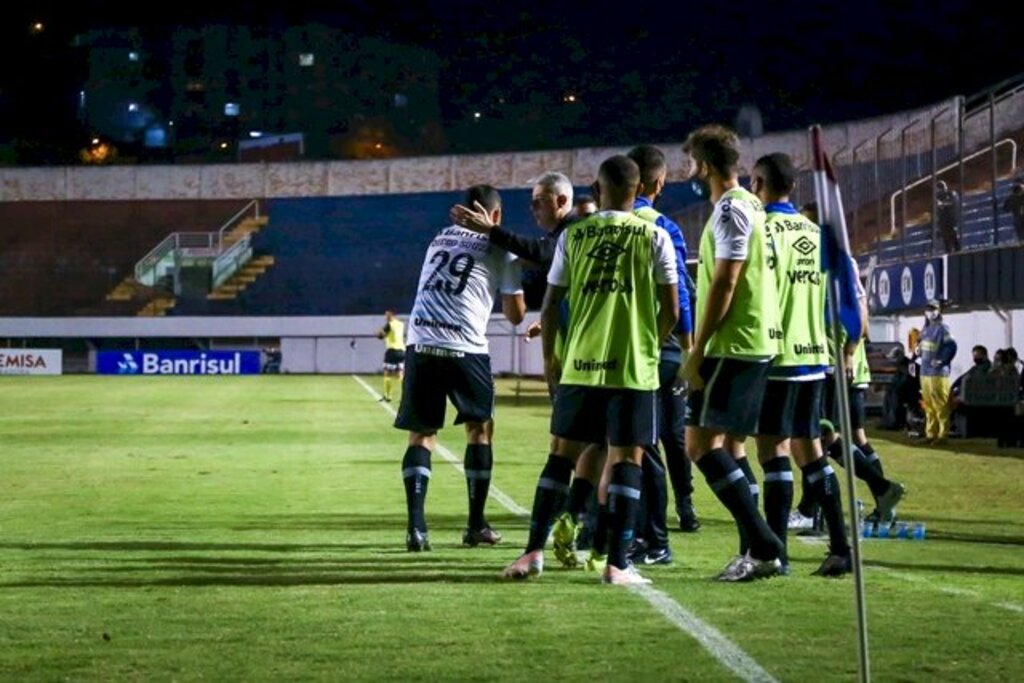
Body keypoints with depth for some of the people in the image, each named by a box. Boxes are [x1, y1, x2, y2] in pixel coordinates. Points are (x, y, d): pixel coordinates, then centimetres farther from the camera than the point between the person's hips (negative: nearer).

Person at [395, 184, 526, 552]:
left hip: (421, 343, 3)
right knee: (479, 428, 16)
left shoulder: (440, 239, 21)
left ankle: (416, 527, -5)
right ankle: (476, 525, 16)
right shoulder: (500, 250, 8)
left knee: (421, 434, 9)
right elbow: (515, 315, 9)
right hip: (464, 348, -3)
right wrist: (516, 295, 30)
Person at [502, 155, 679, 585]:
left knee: (564, 452, 12)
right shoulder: (654, 237, 0)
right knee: (626, 457, 1)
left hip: (580, 364, 2)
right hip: (634, 366, -2)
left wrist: (549, 357, 19)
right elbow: (671, 309, 0)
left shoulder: (572, 235, 5)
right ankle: (617, 563, -5)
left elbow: (550, 305, 6)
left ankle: (534, 552, 10)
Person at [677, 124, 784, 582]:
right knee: (727, 448, 12)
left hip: (732, 346, -10)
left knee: (701, 444, -11)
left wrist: (697, 351, -15)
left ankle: (763, 546, -16)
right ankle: (759, 552, 10)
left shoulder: (730, 209, -12)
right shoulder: (750, 206, 18)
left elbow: (724, 284, -18)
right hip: (757, 344, 10)